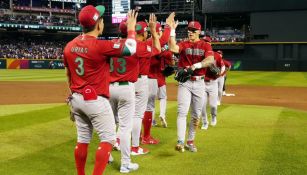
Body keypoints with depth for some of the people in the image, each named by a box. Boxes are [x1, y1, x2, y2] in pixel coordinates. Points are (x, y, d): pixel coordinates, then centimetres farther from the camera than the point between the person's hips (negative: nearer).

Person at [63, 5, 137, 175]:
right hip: (96, 100, -7)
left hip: (76, 99, 7)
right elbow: (130, 49, -13)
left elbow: (69, 75, 13)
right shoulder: (101, 46, -18)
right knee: (108, 138, 3)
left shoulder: (69, 46, 4)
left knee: (82, 139, 16)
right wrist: (131, 28, 3)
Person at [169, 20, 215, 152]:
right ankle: (180, 142, -16)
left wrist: (195, 66, -28)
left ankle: (190, 141, 21)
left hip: (199, 82, 1)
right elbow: (173, 49, -18)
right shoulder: (183, 44, 5)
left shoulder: (206, 45, 4)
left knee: (196, 115, 8)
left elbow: (210, 60, -15)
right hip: (185, 82, -1)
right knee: (182, 112, -12)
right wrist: (172, 30, -18)